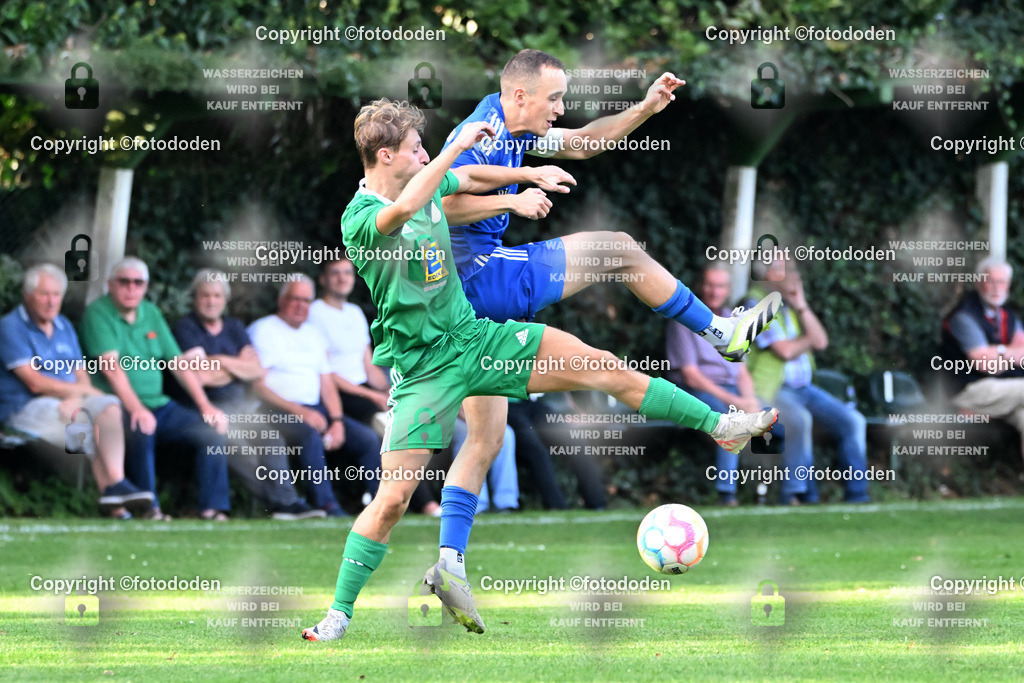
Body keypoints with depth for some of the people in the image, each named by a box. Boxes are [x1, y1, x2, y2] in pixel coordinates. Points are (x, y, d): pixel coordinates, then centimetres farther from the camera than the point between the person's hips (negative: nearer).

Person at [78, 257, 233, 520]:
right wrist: (135, 408, -31)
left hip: (159, 404, 7)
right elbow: (111, 365, -18)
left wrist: (205, 405, 4)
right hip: (119, 407, -7)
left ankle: (213, 507, -9)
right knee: (142, 429, -38)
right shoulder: (98, 314, -5)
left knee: (212, 429, -10)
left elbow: (178, 363, 14)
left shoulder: (151, 313, 16)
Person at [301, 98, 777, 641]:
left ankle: (716, 424, 12)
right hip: (422, 366, -6)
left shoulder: (428, 185, 3)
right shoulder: (359, 219, -20)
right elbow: (404, 208, -43)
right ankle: (338, 614, 1)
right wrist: (459, 144, -37)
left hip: (472, 335, 6)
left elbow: (473, 178, 27)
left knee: (601, 366, 0)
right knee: (394, 497, -12)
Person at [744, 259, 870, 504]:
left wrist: (801, 307, -2)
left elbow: (821, 341, 7)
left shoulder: (791, 305, 17)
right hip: (771, 390, -9)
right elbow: (785, 351, -17)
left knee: (852, 421, -6)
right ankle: (799, 493, -32)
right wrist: (808, 340, 4)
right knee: (800, 419, -38)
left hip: (803, 387, 9)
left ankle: (856, 493, -4)